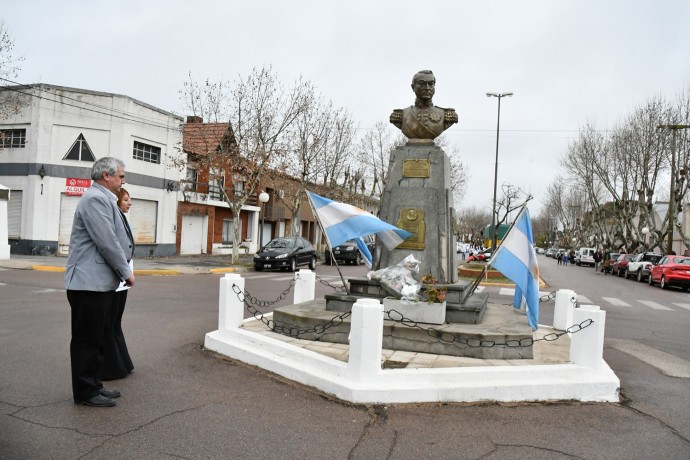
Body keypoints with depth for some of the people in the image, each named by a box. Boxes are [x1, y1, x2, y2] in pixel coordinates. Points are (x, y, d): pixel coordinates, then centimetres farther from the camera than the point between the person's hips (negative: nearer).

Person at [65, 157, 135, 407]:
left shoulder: (104, 199, 16)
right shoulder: (95, 199, -15)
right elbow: (107, 243, -20)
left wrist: (124, 269, 13)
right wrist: (126, 273, -10)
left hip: (101, 282, 10)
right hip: (90, 283, -10)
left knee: (96, 339, 16)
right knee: (87, 340, 1)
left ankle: (93, 385, 27)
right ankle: (85, 392, 11)